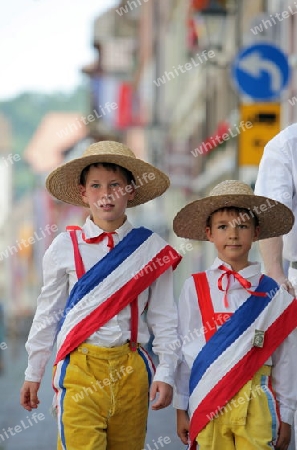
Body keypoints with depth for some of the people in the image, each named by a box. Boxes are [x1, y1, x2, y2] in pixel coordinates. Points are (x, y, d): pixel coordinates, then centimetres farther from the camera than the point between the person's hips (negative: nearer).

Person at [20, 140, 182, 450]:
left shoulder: (152, 248, 4)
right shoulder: (65, 247, 3)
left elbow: (163, 317, 7)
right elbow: (47, 314, 10)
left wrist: (165, 373, 0)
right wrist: (33, 373, 13)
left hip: (131, 369, 1)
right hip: (80, 367, -1)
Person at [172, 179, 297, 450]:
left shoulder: (273, 295, 2)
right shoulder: (195, 288, 1)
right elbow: (184, 350, 4)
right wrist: (181, 408, 5)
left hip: (255, 404, 0)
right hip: (206, 401, 0)